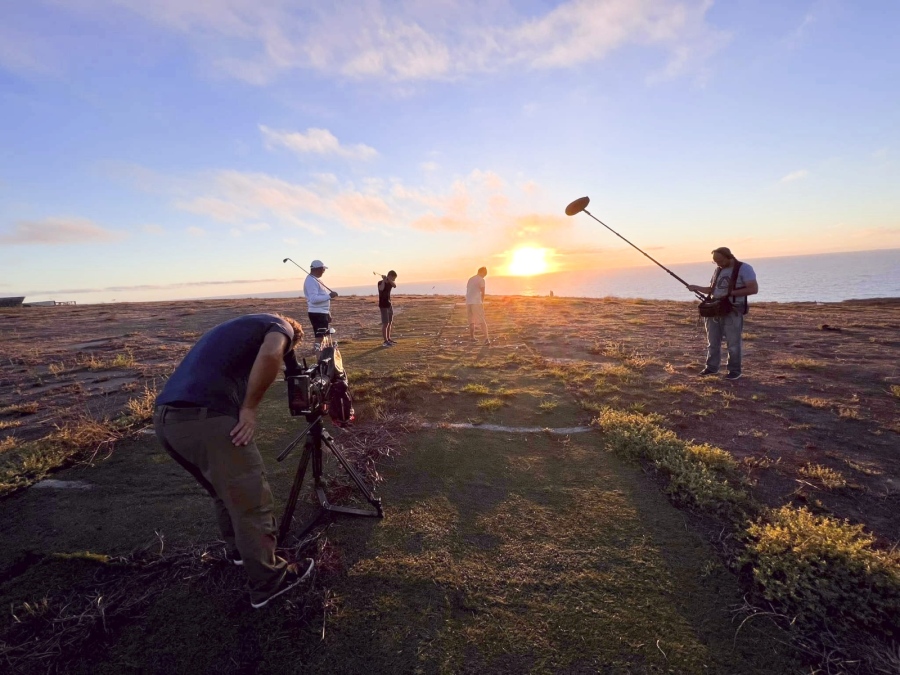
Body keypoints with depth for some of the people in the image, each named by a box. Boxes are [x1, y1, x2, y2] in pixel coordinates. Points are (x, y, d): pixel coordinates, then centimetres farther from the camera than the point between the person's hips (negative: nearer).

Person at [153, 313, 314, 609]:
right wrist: (249, 409, -7)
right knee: (253, 501, 7)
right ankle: (267, 581, 23)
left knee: (226, 491, 29)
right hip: (204, 419, -9)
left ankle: (237, 549, 49)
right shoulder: (280, 325, 8)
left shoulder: (237, 327, 32)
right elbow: (270, 355, -18)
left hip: (165, 418, 9)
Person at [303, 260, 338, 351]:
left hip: (322, 312, 10)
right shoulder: (311, 281, -16)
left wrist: (328, 313, 21)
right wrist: (329, 296, -27)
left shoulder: (315, 280, 16)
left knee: (322, 335, 16)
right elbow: (313, 299, -28)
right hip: (317, 313, -10)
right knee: (320, 336, -12)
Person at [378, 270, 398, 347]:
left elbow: (395, 286, -16)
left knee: (390, 323, 14)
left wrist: (389, 279, -25)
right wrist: (384, 280, -30)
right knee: (385, 324, -9)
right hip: (383, 306, -8)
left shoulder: (390, 283, 7)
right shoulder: (380, 282, -11)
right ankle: (386, 341, -6)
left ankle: (388, 339, 25)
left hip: (389, 305, 8)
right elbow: (381, 289, -34)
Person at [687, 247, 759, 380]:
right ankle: (712, 367, 21)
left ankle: (735, 370, 12)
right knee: (712, 342, 10)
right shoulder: (718, 270, 13)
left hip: (732, 312, -6)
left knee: (733, 343, 1)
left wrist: (731, 293, -20)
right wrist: (697, 288, 4)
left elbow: (754, 289, -14)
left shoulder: (744, 268, -7)